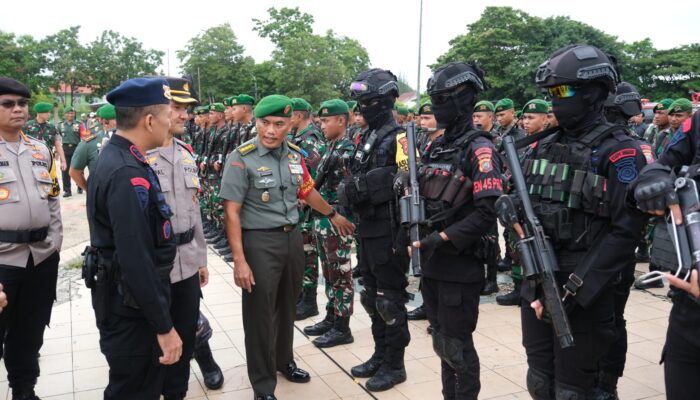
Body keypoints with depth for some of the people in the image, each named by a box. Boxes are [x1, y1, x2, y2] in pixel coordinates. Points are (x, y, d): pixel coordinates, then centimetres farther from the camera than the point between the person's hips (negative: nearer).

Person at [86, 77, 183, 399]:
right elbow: (137, 261, -30)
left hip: (128, 300, 10)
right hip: (132, 307, -10)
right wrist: (164, 326, -24)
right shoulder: (127, 174, -26)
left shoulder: (118, 158, 7)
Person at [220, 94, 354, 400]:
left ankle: (284, 360, 43)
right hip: (259, 241, -5)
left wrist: (333, 215, 32)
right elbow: (231, 212, -15)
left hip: (292, 237, 6)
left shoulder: (295, 155, 3)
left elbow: (306, 191, 20)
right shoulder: (241, 158, -14)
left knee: (287, 306, 20)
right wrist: (239, 260, -20)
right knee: (260, 313, 5)